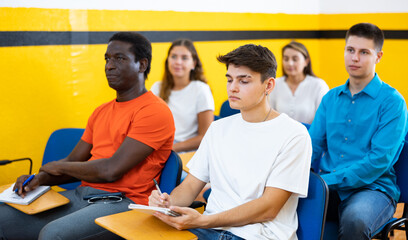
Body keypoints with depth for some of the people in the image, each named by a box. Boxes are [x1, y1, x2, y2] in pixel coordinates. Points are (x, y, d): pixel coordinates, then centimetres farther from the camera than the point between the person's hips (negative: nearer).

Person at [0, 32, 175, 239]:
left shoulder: (155, 112, -10)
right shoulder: (101, 112, 20)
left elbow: (111, 170, -17)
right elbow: (73, 161, 20)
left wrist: (58, 166, -3)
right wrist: (40, 178, -1)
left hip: (123, 202, -8)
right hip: (81, 195, 8)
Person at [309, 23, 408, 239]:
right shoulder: (331, 98, 14)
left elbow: (380, 160, -12)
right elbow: (313, 145, 11)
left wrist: (328, 180, -19)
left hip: (373, 187, -4)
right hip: (329, 188, 4)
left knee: (354, 220, -37)